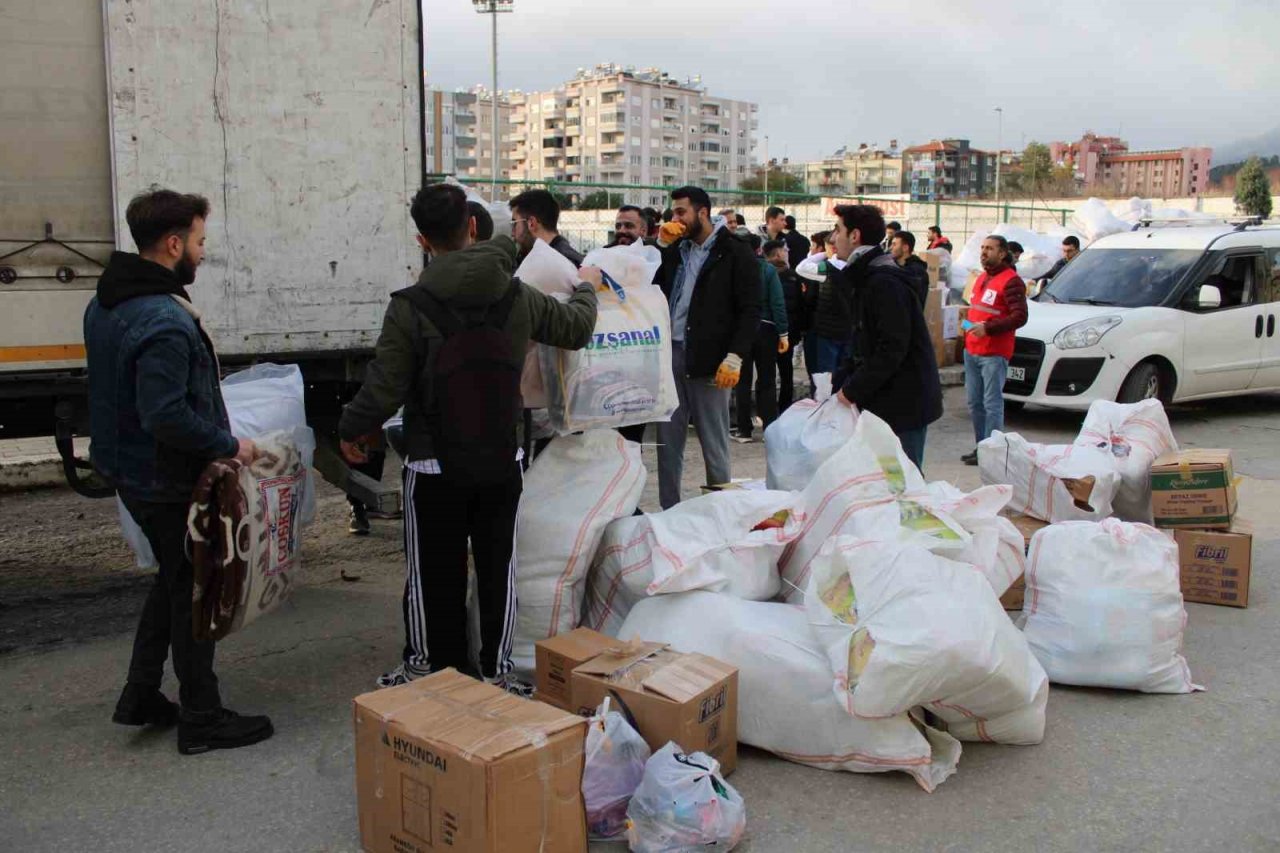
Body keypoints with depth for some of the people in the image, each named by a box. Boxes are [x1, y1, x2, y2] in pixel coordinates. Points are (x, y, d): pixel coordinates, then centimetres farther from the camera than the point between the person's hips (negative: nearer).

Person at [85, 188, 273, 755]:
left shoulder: (105, 305, 7)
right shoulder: (165, 322, -26)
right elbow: (166, 415, -32)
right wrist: (229, 445, -19)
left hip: (128, 469, 10)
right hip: (169, 481, -10)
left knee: (174, 578, 23)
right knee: (193, 592, 3)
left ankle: (140, 697, 32)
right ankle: (202, 720, 16)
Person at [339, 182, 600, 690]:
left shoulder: (410, 307, -15)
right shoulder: (518, 297, -2)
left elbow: (383, 389, -12)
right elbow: (577, 329, 14)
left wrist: (352, 430, 8)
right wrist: (587, 287, 36)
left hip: (434, 465, -3)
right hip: (502, 461, 3)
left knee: (433, 573, 10)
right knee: (498, 567, 12)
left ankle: (431, 668, 25)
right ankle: (496, 671, 22)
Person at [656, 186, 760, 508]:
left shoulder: (736, 253, -3)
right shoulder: (674, 251, 15)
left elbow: (750, 310, -7)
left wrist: (735, 357, -16)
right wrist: (659, 246, 4)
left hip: (709, 359, -5)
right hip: (670, 353, 6)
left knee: (713, 443, 3)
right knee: (668, 441, 7)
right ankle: (669, 513, 16)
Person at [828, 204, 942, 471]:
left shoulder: (885, 283, -18)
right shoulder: (864, 278, 15)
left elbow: (892, 348, -23)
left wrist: (853, 389, -17)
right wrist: (839, 380, 9)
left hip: (905, 405, -10)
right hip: (884, 401, 10)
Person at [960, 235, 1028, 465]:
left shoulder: (1011, 281, -10)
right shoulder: (982, 278, 20)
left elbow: (1020, 317, -17)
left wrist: (988, 328, -24)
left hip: (994, 353, -9)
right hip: (972, 350, 9)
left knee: (992, 403, -7)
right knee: (974, 403, 11)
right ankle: (980, 447, 20)